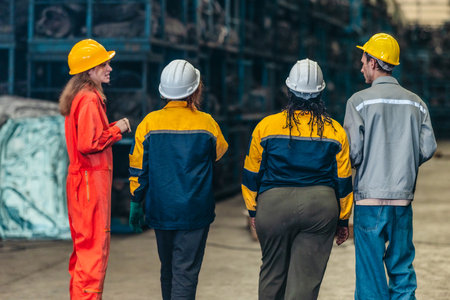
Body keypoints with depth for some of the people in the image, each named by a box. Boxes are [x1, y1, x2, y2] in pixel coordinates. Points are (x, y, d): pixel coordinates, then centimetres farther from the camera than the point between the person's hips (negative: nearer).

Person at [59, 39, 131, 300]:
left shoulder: (79, 97, 15)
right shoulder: (89, 99, -17)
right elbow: (88, 143, -24)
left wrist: (112, 130, 12)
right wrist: (116, 129, -13)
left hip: (82, 178, 11)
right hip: (93, 179, -11)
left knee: (84, 246, 17)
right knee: (95, 247, -7)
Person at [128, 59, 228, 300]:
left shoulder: (149, 123, -3)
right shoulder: (206, 123, -6)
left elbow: (138, 169, 0)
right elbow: (219, 153, 15)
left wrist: (136, 204, 10)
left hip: (160, 210, 3)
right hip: (195, 211, -2)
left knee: (168, 270, 17)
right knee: (185, 272, -3)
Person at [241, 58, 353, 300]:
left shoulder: (266, 126, -1)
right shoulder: (335, 131, 1)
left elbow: (251, 175, 5)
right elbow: (343, 180, 6)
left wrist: (253, 210, 17)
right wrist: (343, 219, 16)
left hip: (273, 207, 0)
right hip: (321, 207, 0)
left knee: (273, 272, 16)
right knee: (306, 278, 2)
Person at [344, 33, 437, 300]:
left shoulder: (359, 101, -6)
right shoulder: (416, 103, 6)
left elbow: (353, 152, -11)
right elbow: (428, 148, 2)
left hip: (370, 198, -4)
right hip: (403, 198, 4)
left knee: (371, 274, 1)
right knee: (402, 270, 12)